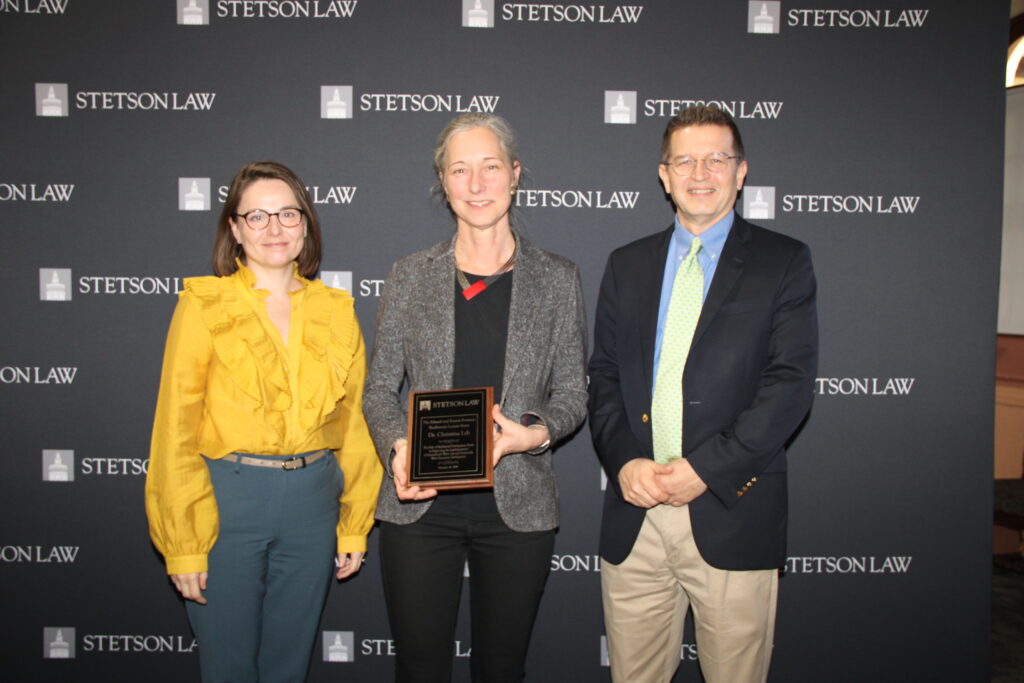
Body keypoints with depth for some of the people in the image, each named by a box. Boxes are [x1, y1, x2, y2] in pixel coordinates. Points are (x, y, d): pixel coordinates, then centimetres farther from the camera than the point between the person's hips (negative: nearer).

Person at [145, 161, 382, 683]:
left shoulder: (336, 311, 5)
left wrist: (355, 524, 8)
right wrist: (183, 543, -8)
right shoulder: (203, 305, -5)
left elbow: (353, 425, 8)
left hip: (313, 502, 3)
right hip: (227, 501, -2)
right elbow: (175, 430, -6)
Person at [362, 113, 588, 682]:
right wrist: (397, 447, -13)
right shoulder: (410, 276, 4)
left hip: (517, 504, 0)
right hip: (420, 503, 1)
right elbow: (380, 389, 6)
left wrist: (535, 433, -15)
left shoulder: (558, 279, 3)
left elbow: (573, 394, 5)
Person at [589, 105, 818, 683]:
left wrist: (706, 468, -15)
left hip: (731, 513, -2)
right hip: (634, 514, 3)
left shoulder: (784, 262, 3)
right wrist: (623, 461, -8)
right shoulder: (627, 265, 13)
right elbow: (603, 376, 8)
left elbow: (791, 382, -7)